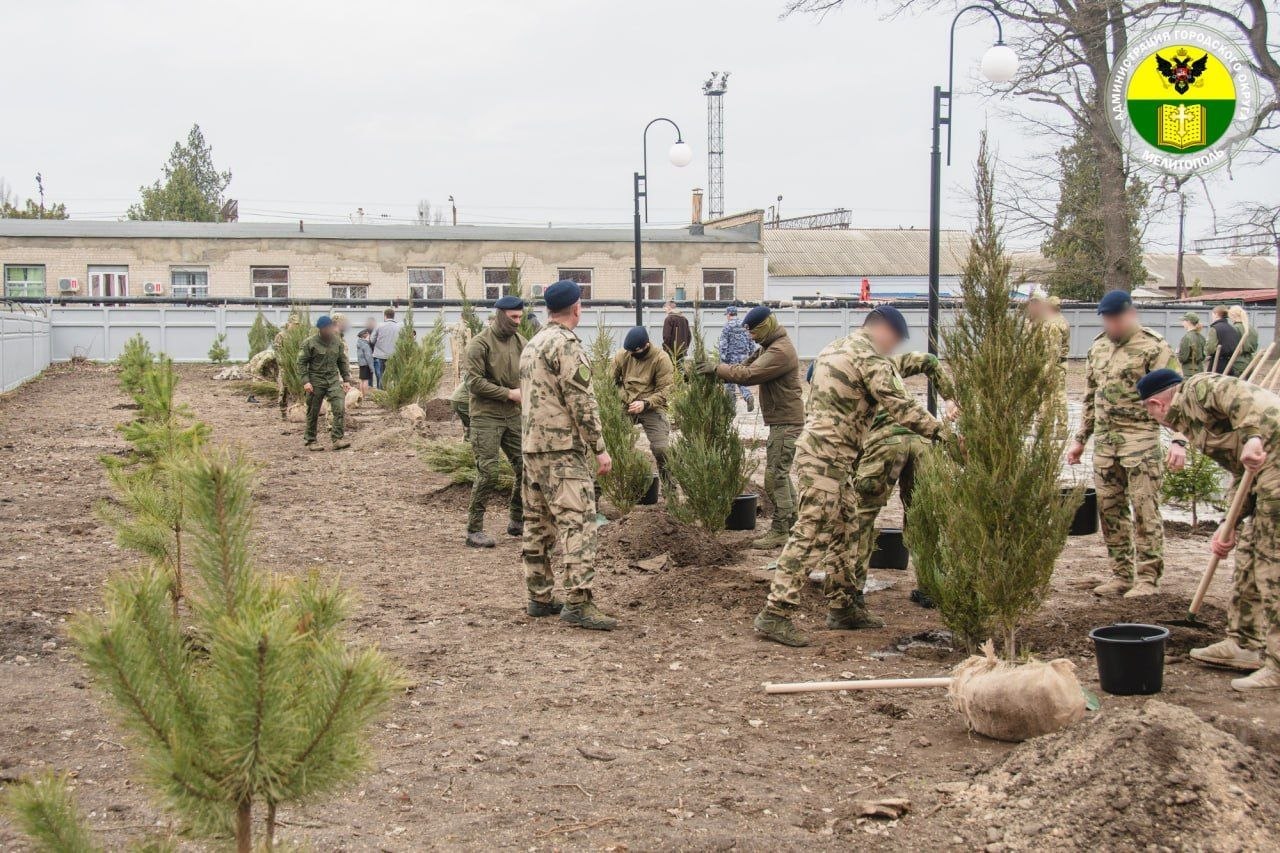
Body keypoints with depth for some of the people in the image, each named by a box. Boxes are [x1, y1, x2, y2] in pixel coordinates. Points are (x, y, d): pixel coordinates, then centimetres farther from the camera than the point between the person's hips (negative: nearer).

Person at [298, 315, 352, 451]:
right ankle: (310, 441, 16)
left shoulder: (337, 342, 8)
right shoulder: (309, 343, -6)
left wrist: (346, 379, 11)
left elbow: (342, 362, 18)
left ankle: (337, 439, -11)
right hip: (316, 381, -3)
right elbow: (301, 363, -6)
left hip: (333, 380, 4)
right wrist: (305, 381, -14)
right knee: (313, 413, 3)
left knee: (340, 408, -13)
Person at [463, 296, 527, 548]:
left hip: (513, 415, 7)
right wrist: (509, 393, -17)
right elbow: (475, 382, -17)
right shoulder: (479, 344, -11)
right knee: (488, 473, -9)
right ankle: (474, 530, 0)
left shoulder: (519, 341, 9)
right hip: (486, 416, -7)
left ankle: (517, 522, 23)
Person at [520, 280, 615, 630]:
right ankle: (578, 602, -18)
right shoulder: (566, 344, -12)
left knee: (537, 523, 11)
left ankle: (540, 597, 16)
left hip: (532, 447, 10)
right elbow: (581, 401, -17)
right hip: (563, 448, -10)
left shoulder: (532, 345, 17)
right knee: (577, 522, -12)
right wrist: (600, 448, -14)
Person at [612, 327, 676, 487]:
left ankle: (669, 487, 11)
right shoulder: (622, 355, -2)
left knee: (661, 448, -11)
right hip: (626, 407, 3)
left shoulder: (661, 359, -13)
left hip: (652, 409, -3)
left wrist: (645, 403, -26)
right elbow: (611, 380, 7)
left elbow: (665, 390, -14)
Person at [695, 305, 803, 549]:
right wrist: (718, 370, -5)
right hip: (780, 420, 11)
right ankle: (792, 524, 26)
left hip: (785, 422, -11)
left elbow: (748, 374, -26)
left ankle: (779, 531, -5)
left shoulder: (780, 351, -20)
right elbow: (746, 366, 10)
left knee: (776, 476, -9)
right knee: (780, 473, 18)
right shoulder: (768, 347, 15)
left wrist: (717, 368, -18)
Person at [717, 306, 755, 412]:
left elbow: (723, 344, -12)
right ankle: (748, 397, -13)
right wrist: (751, 357, 17)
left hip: (731, 357, -5)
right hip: (744, 357, 5)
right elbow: (751, 343, 11)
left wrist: (722, 359, -10)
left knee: (729, 381, 7)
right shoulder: (745, 326, 8)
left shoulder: (727, 327, -8)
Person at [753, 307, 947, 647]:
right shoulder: (869, 356, -10)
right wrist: (942, 432, -16)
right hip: (826, 458, -10)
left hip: (818, 451, 10)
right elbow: (899, 404, -17)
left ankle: (842, 607, 23)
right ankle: (775, 614, -14)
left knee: (841, 534, 16)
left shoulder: (835, 348, 20)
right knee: (811, 536, -12)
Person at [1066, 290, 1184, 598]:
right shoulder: (1098, 348, 14)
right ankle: (1121, 574, 17)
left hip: (1140, 439, -7)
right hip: (1104, 442, 7)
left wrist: (1179, 440, -23)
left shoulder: (1153, 348, -8)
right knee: (1109, 509, 9)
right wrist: (1080, 440, 22)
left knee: (1145, 509, -5)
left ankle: (1147, 578, 1)